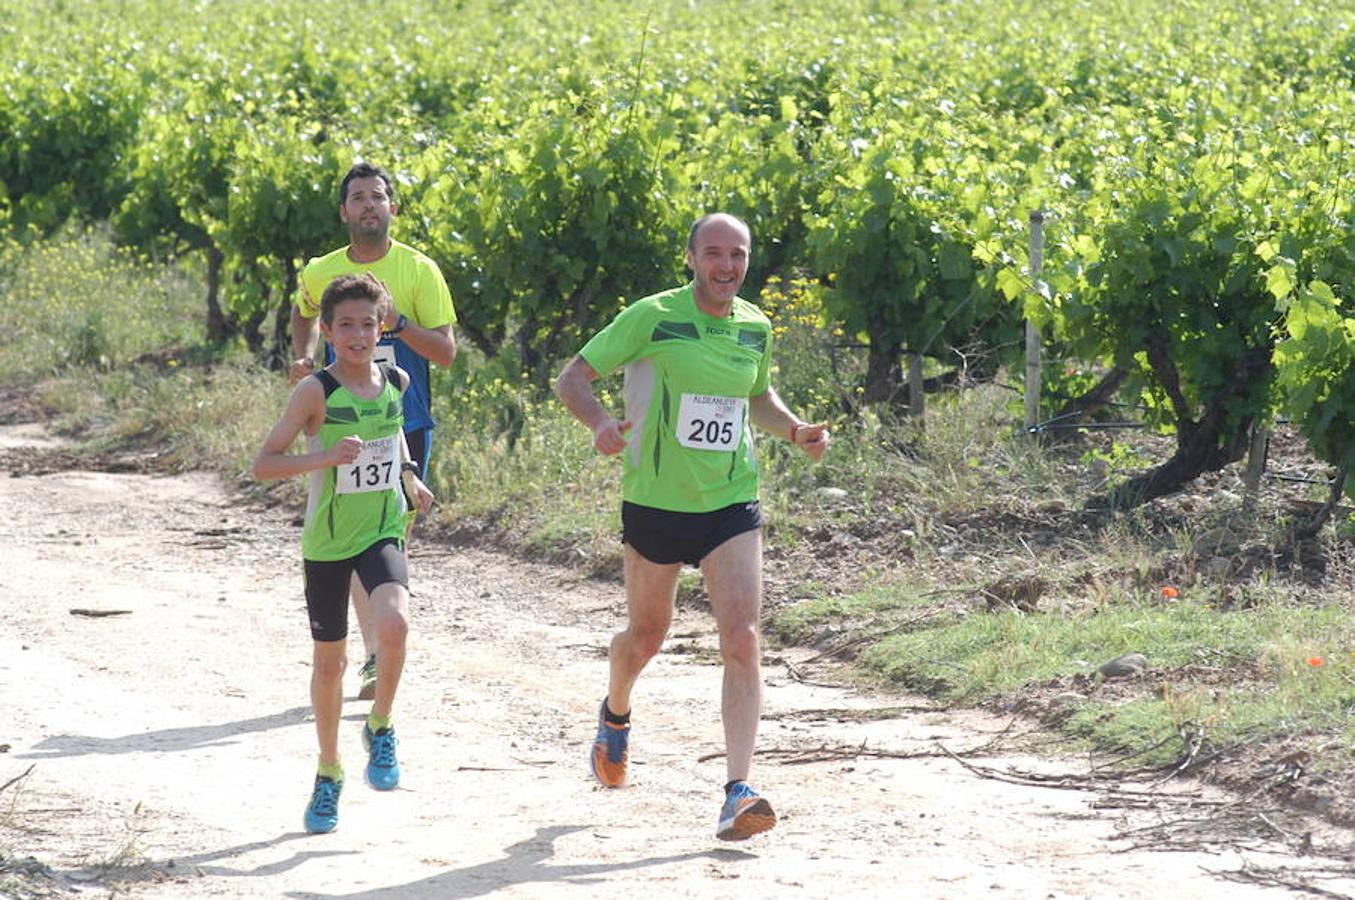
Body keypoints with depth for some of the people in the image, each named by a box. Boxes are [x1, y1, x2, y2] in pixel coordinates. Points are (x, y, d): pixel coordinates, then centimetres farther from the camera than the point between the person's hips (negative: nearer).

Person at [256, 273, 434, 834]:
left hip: (383, 531, 2)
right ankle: (329, 773, 29)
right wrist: (325, 457, -30)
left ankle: (380, 727, -1)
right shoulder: (316, 391, -14)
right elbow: (263, 464, -17)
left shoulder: (396, 382, 0)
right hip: (327, 540, -2)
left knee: (393, 626, -26)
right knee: (329, 660, 9)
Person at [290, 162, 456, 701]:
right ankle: (374, 657, 0)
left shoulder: (419, 271, -3)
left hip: (405, 422, -2)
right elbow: (304, 315, 27)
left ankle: (380, 654, 14)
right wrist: (304, 358, 7)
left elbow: (446, 352, -6)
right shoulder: (320, 273, 5)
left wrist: (398, 324, -22)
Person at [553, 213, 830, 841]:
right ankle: (615, 715, 51)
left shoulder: (755, 328, 5)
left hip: (732, 503, 2)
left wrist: (796, 431, 5)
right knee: (647, 635, 15)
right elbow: (572, 378, -7)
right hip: (655, 502, -2)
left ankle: (737, 793, -19)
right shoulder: (653, 318, -10)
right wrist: (599, 421, -28)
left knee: (742, 640, -15)